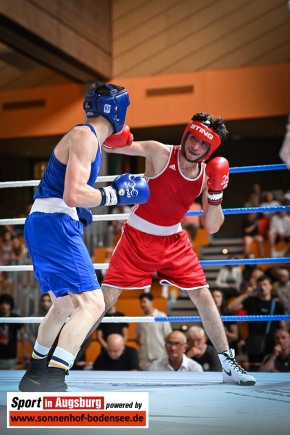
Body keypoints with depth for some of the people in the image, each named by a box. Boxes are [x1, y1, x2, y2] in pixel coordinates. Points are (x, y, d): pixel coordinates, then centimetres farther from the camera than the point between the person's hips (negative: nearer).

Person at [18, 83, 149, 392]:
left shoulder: (86, 137, 20)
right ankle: (51, 379, -22)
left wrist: (115, 190, 17)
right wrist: (116, 194, -10)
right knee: (92, 303, -17)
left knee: (65, 305, 24)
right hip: (54, 224, -11)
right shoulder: (85, 136, -11)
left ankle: (35, 375, 35)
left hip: (45, 225, 11)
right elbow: (73, 195, -21)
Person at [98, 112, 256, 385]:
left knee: (203, 296, 2)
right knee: (106, 297, -8)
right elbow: (111, 146, -24)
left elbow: (212, 228, -4)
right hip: (138, 238, -4)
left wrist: (216, 194, -20)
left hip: (174, 241, 4)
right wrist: (112, 140, -49)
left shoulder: (207, 175, -6)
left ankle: (228, 364, 13)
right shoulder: (160, 153, -17)